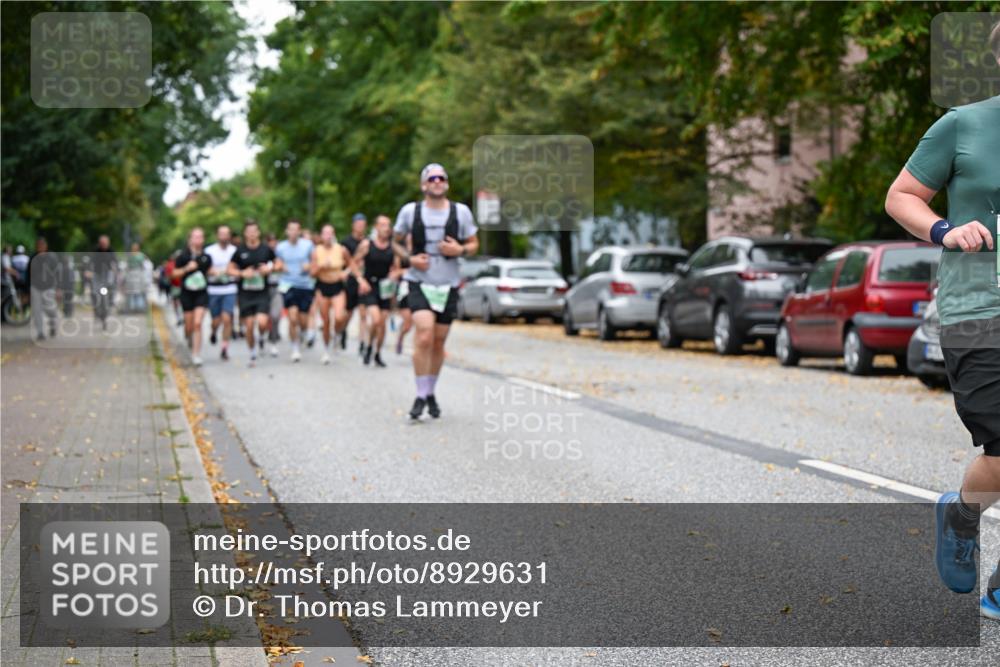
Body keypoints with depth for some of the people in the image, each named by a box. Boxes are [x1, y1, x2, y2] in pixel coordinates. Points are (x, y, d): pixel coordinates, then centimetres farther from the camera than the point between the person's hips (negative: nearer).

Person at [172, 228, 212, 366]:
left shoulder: (206, 256, 1)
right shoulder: (183, 256, -5)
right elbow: (175, 273, -1)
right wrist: (187, 268, -15)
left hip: (202, 294, 0)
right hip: (187, 293, 0)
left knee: (198, 323, -13)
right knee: (189, 325, 7)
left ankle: (196, 354, -8)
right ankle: (189, 337, 46)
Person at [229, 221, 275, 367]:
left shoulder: (266, 250, 1)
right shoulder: (240, 251, 1)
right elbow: (231, 269, 7)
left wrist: (270, 269, -6)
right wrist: (242, 273, -11)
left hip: (262, 293, -1)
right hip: (245, 293, 1)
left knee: (262, 322, -19)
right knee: (249, 325, 2)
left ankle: (263, 331, 19)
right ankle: (252, 354, 20)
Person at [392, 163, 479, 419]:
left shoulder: (461, 211, 1)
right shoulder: (410, 211, -1)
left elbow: (474, 244, 11)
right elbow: (396, 242, 11)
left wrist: (460, 250, -12)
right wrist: (410, 258, -8)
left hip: (448, 285, 2)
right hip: (419, 283, -2)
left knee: (439, 342, 9)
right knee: (424, 336, -19)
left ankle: (431, 393, 27)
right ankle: (421, 396, -11)